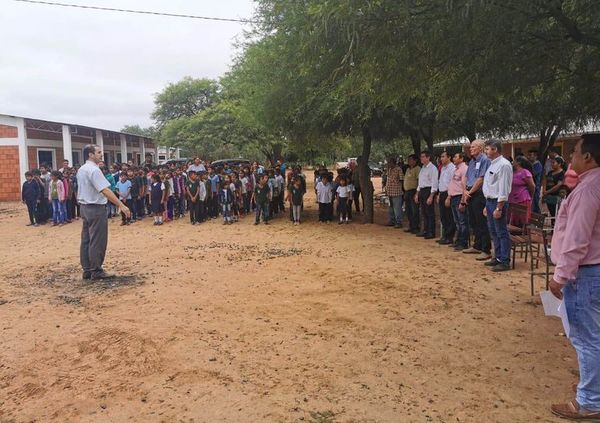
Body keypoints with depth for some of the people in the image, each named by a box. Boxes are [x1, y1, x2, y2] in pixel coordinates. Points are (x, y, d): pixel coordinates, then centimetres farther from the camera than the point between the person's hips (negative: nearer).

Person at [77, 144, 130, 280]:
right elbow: (105, 190, -25)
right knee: (97, 241, -3)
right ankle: (96, 271, 3)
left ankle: (87, 270, 17)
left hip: (85, 207, 10)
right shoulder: (94, 170, -17)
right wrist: (121, 205, -28)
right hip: (96, 208, -10)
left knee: (86, 240, 11)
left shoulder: (81, 170, 13)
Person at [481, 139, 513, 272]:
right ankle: (498, 257, 27)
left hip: (498, 202, -10)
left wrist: (499, 208, -22)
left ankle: (505, 262, 4)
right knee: (494, 232, 16)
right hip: (490, 201, 10)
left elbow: (503, 189, -20)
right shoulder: (493, 164, 14)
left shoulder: (503, 165, -16)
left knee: (501, 232, -3)